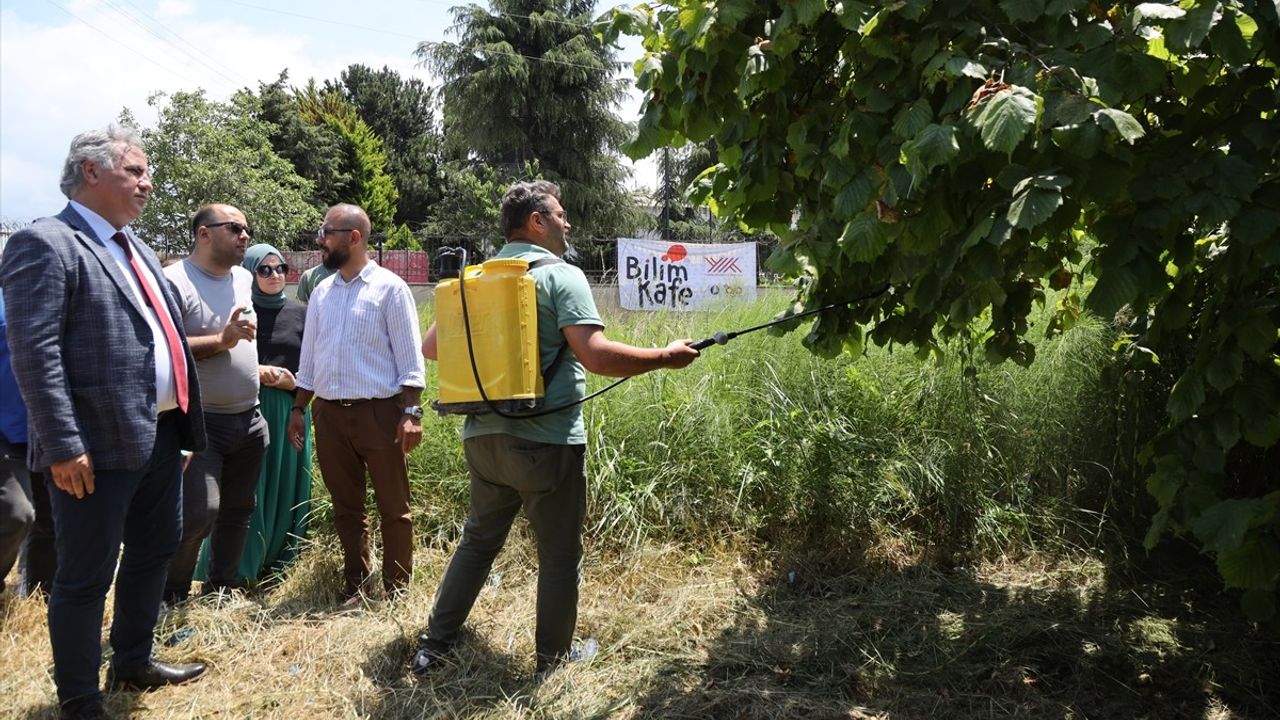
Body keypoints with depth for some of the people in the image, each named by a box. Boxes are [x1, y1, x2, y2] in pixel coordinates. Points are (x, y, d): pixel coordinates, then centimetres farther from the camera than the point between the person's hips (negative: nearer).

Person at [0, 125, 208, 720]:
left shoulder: (135, 247, 16)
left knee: (155, 551, 21)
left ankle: (132, 665, 40)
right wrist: (63, 446, -23)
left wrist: (180, 419, 16)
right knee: (85, 577, 5)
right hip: (101, 444, -9)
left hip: (161, 435, 9)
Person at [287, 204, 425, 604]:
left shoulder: (389, 288, -5)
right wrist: (298, 409, 12)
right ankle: (353, 585, 26)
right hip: (330, 413, 6)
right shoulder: (321, 292, 13)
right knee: (346, 507, 14)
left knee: (393, 506, 3)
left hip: (380, 412, -5)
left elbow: (409, 357, -8)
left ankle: (397, 590, 14)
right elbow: (309, 357, 17)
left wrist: (411, 412, -14)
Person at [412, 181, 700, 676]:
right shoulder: (561, 275, -9)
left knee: (478, 539, 22)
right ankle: (553, 663, 22)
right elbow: (596, 356, -20)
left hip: (483, 437, 6)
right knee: (560, 555, 9)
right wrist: (666, 357, -9)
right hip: (545, 442, -6)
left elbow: (430, 347, 14)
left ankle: (434, 646, 28)